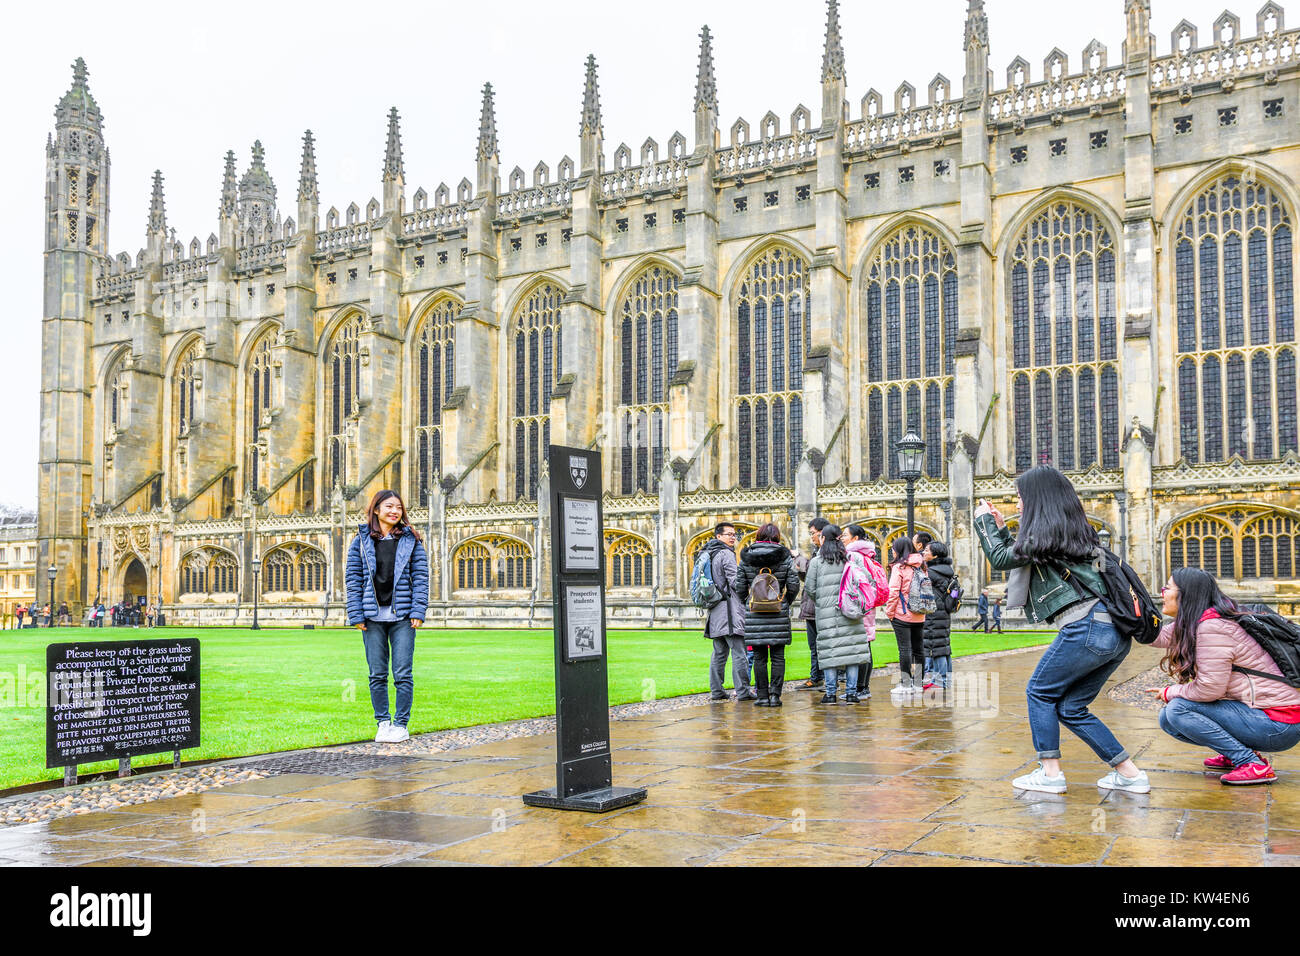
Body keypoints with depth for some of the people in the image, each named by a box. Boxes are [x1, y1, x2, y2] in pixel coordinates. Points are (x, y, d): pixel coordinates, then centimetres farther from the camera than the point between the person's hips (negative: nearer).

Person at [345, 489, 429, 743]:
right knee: (377, 674, 6)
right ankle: (383, 723, 16)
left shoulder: (411, 540, 6)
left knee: (403, 674, -1)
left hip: (402, 617, -1)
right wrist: (356, 615, -1)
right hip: (373, 617, 1)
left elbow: (420, 576, 4)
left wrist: (418, 612, -5)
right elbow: (354, 579, 6)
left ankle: (401, 724, 8)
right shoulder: (361, 541, 7)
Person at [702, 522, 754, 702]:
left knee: (719, 652, 11)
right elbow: (735, 582, -16)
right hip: (729, 609, -9)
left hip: (715, 610, 9)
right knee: (739, 652, -8)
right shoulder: (726, 554, -10)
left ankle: (716, 691, 12)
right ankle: (743, 691, -9)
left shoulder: (710, 555, 17)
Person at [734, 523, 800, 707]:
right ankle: (775, 694, 1)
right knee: (778, 656, 5)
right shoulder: (785, 557, -1)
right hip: (779, 614, -1)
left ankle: (762, 696, 7)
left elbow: (740, 587, 1)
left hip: (754, 613, 1)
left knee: (759, 657, 6)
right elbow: (794, 586, -1)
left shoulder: (746, 557, 1)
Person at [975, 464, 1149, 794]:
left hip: (1086, 625, -9)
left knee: (1040, 692, 7)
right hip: (1115, 633, 9)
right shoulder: (1076, 531, 21)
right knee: (1071, 708, 14)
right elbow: (1023, 557, 31)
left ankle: (1050, 773, 6)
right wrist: (1001, 529, 33)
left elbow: (1000, 559, 5)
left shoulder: (1045, 534, -6)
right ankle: (1129, 773, 13)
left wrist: (984, 522, 18)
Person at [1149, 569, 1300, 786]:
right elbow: (1159, 637, 15)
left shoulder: (1212, 627, -21)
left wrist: (1171, 692, -5)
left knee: (1179, 709, -18)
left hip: (1279, 725, -9)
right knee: (1168, 719, 4)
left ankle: (1253, 764, -13)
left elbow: (1210, 689, -22)